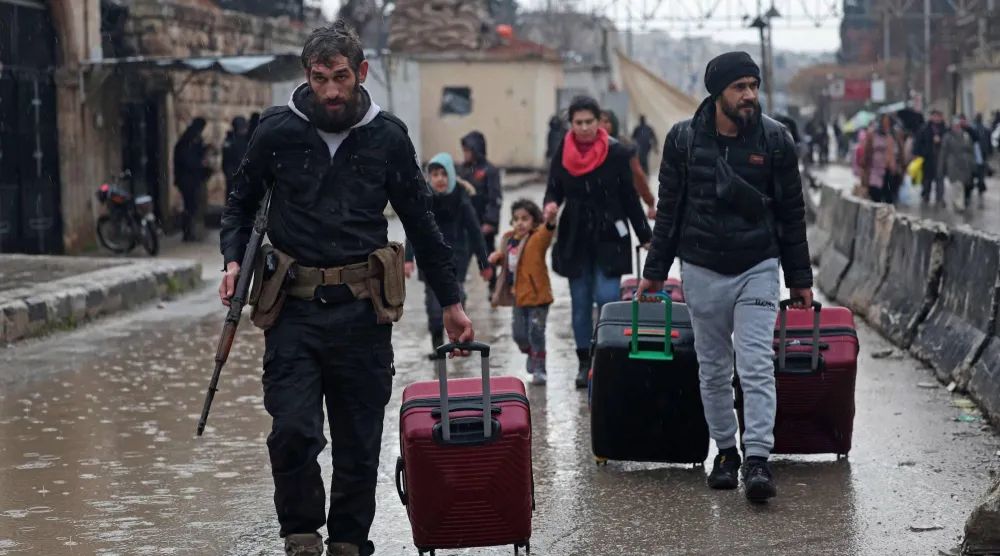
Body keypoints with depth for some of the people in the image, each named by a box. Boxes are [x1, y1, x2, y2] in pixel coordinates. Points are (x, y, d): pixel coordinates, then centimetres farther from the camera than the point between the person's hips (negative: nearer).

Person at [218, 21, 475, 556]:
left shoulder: (388, 136, 4)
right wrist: (234, 260, -2)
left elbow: (420, 222, 13)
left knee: (360, 443, 6)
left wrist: (450, 301, 14)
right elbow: (241, 202, 16)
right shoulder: (277, 131, 1)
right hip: (293, 310, -1)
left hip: (363, 311, 1)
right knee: (293, 432, -14)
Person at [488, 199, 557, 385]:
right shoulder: (509, 239, 6)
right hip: (518, 295, 6)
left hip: (537, 294, -6)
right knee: (518, 333, 11)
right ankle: (531, 354, 39)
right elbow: (504, 257, 24)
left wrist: (550, 220, -59)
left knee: (536, 333, -5)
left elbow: (546, 232, -36)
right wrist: (497, 257, -1)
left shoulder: (537, 238, -13)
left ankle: (539, 369, 7)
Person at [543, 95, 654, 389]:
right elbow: (554, 189, 8)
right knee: (580, 303, 8)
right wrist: (551, 205, -16)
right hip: (575, 238, 3)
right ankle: (584, 362, 17)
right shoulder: (563, 153, 0)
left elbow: (630, 197, -1)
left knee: (607, 298, -11)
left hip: (609, 238, -3)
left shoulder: (616, 152, -7)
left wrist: (645, 236, 1)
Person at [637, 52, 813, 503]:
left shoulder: (775, 139, -4)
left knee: (757, 364, -11)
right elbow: (668, 208, 6)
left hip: (758, 267, -1)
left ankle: (757, 460, -14)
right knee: (713, 369, 9)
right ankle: (725, 451, 23)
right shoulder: (684, 139, -3)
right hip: (702, 270, 1)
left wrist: (800, 278, 5)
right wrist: (655, 271, 6)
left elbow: (792, 212, 3)